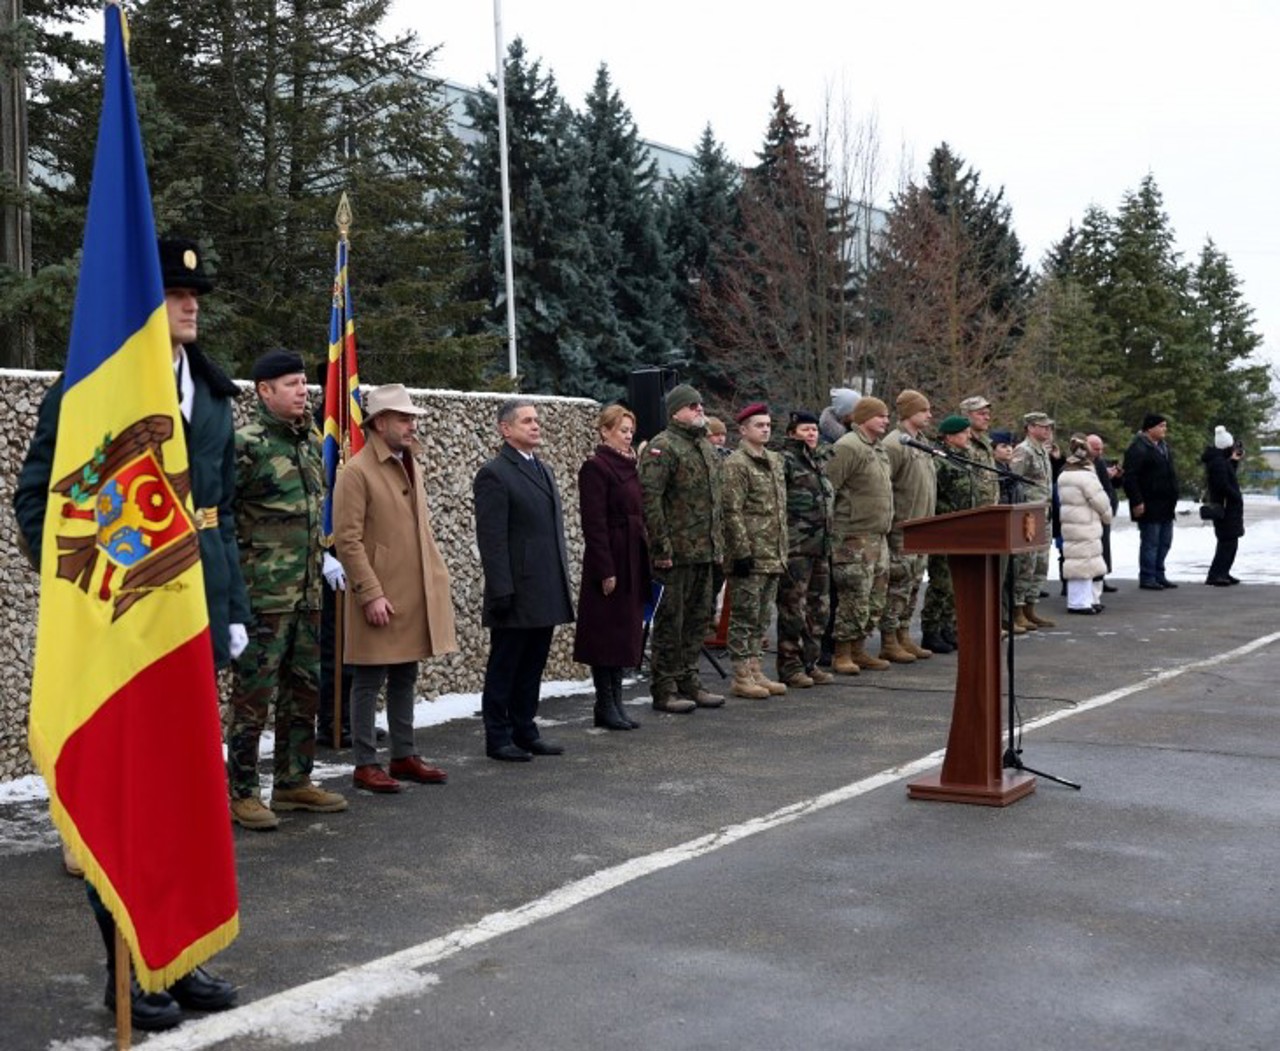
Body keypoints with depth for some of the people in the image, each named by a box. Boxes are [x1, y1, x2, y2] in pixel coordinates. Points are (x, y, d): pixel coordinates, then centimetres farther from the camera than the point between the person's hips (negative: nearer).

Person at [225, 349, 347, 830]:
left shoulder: (311, 440, 12)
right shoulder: (246, 443, -12)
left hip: (307, 591, 8)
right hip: (263, 594, -8)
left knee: (305, 690, 14)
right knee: (253, 694, -1)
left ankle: (294, 782, 25)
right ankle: (240, 793, 8)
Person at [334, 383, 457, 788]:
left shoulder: (412, 467, 14)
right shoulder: (356, 471, -11)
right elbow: (347, 541, -15)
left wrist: (437, 577, 13)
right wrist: (371, 594, -19)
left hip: (416, 597, 8)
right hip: (380, 597, -8)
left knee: (405, 679, 14)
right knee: (369, 681, 1)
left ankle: (405, 756, 23)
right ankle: (365, 764, 8)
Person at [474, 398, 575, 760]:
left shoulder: (544, 470, 17)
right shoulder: (494, 474, -10)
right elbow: (492, 539, -15)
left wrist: (563, 581, 17)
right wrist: (502, 591, -19)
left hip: (545, 594, 8)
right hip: (517, 594, -8)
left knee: (532, 666, 14)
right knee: (504, 668, 3)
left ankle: (525, 730, 23)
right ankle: (498, 738, 11)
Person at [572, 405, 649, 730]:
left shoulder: (628, 466, 16)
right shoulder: (595, 467, -11)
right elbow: (594, 523, -16)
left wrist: (645, 562, 13)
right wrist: (605, 570, -20)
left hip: (633, 561, 9)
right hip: (611, 560, -9)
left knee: (625, 632, 11)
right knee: (607, 632, -1)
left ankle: (615, 702, 18)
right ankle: (605, 706, 6)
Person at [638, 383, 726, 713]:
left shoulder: (707, 447, 17)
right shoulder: (662, 447, -11)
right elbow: (649, 500, -17)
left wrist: (719, 543, 18)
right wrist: (662, 548, -20)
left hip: (705, 551, 8)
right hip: (677, 553, -8)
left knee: (698, 618, 13)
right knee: (670, 620, -2)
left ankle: (688, 681, 24)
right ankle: (664, 689, 5)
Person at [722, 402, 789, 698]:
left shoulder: (775, 460, 16)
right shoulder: (735, 464, -10)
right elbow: (732, 512, -15)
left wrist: (783, 549, 18)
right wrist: (742, 551, -19)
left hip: (773, 556, 8)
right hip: (750, 556, -8)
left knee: (762, 617, 13)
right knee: (745, 616, -2)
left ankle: (755, 671, 20)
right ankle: (741, 677, 3)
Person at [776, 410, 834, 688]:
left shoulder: (820, 462, 20)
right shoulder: (784, 461, -7)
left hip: (821, 546, 8)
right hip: (796, 545, -8)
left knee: (818, 607, 10)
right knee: (793, 607, -4)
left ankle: (810, 663, 19)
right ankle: (790, 666, 3)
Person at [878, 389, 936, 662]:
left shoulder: (921, 443, 16)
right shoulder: (894, 444, -13)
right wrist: (890, 520, -17)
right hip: (901, 528, -9)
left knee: (913, 585, 13)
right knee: (898, 585, -6)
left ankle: (904, 637, 21)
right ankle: (889, 642, 0)